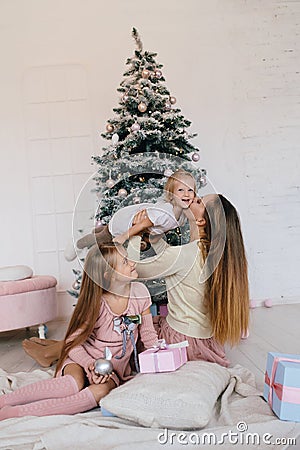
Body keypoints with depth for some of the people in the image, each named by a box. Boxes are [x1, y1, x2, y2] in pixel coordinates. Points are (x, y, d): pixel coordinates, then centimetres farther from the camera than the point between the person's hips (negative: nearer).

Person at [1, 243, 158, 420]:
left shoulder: (140, 292, -7)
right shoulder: (95, 303, -14)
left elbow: (149, 335, 4)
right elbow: (74, 342, -14)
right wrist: (90, 364, -31)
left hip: (115, 366, 2)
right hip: (84, 359, -2)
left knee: (101, 391, -33)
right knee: (74, 384, -36)